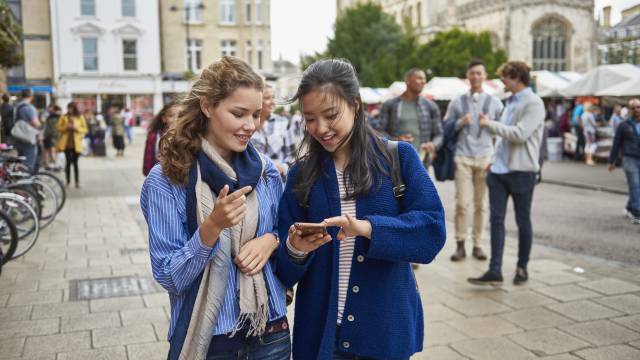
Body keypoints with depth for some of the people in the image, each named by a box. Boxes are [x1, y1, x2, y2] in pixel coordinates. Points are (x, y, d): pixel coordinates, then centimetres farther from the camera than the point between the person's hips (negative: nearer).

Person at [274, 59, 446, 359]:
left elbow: (432, 229, -13)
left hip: (386, 326, -1)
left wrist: (366, 228, -27)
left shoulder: (399, 157, -4)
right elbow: (284, 268, 2)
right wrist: (295, 249, -21)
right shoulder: (301, 173, 2)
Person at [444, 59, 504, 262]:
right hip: (463, 157, -1)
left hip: (485, 157, 1)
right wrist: (460, 123, -8)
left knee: (480, 204, 3)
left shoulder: (494, 102, 10)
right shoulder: (457, 102, 9)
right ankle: (460, 244, 3)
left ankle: (477, 244, 13)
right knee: (462, 203, -6)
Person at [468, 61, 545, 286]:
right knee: (496, 220, 1)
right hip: (499, 170, 7)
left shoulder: (533, 103, -11)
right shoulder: (511, 102, 14)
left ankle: (522, 267, 22)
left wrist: (490, 124, -14)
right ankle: (495, 271, 3)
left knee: (523, 222, 7)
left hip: (522, 171, -7)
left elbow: (519, 134, -22)